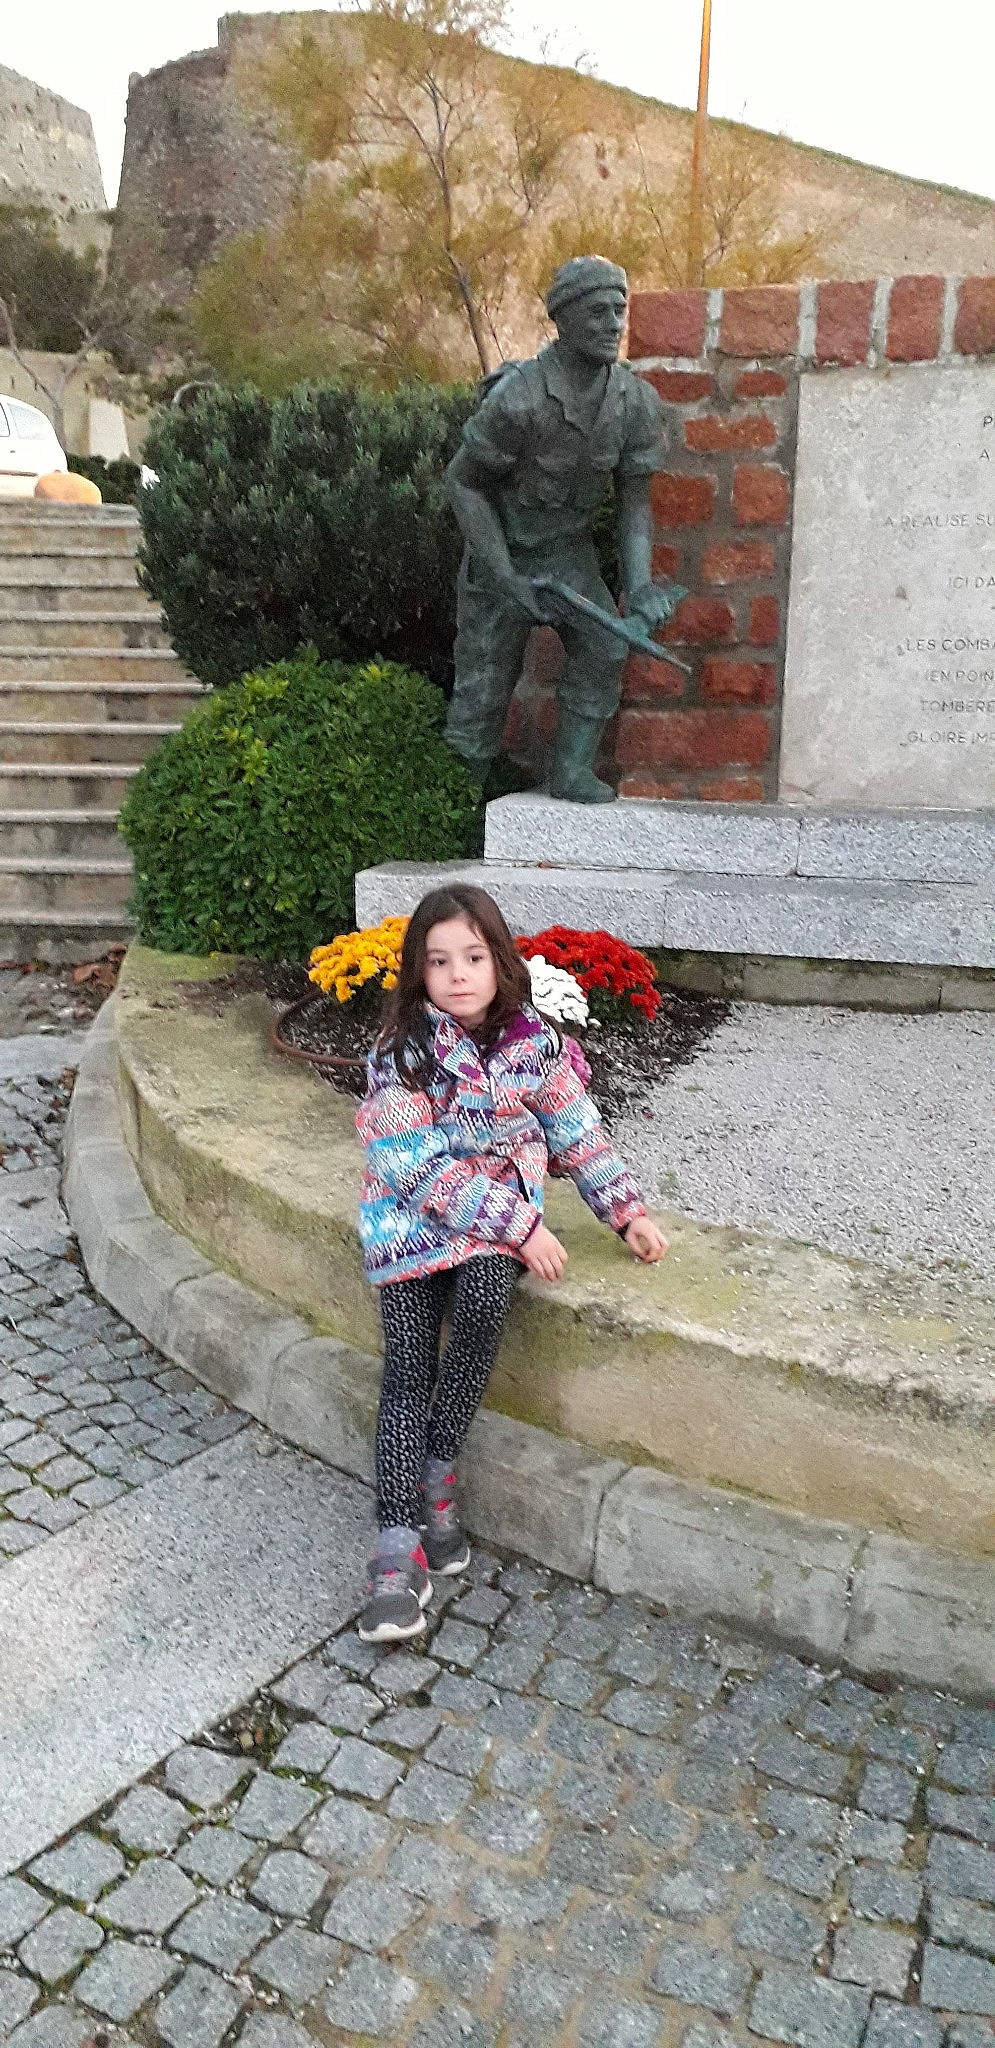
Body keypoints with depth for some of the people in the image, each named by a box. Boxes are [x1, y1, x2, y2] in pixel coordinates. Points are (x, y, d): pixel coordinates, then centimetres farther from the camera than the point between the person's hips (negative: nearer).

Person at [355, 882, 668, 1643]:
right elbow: (424, 1167, -17)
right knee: (408, 1371, -12)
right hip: (415, 1217, -1)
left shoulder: (535, 1043, -2)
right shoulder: (402, 1052, -11)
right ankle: (399, 1551, -10)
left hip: (505, 1209, 2)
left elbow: (580, 1133, 7)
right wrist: (521, 1226, -21)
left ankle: (437, 1473, -9)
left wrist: (628, 1210, -1)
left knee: (483, 1305, -29)